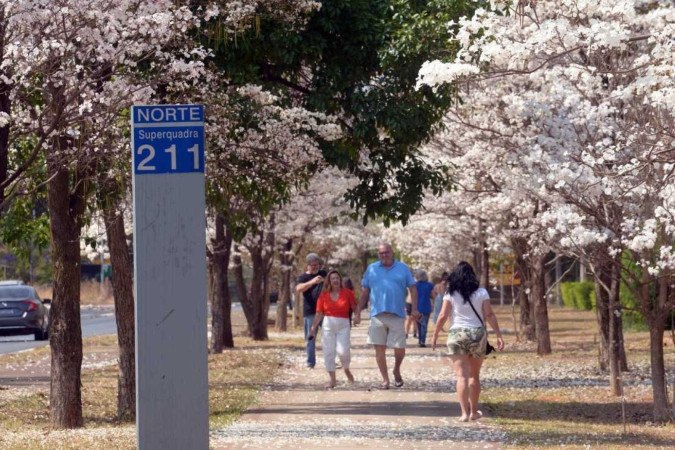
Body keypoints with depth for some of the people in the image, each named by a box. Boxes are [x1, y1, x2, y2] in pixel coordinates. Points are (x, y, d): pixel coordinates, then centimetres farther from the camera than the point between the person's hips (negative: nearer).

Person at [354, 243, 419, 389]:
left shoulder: (402, 268, 6)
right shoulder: (371, 269, 9)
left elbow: (412, 289, 4)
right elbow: (364, 292, 10)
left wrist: (414, 309, -8)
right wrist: (358, 313, 6)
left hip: (397, 315, -1)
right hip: (377, 315, 1)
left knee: (399, 349, -1)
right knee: (380, 349, 2)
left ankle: (396, 371, 27)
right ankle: (385, 379, 11)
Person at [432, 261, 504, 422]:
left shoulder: (450, 294, 0)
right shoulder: (481, 292, 2)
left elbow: (443, 316, -4)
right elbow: (489, 315, -3)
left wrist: (435, 336, 4)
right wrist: (499, 335, -2)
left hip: (457, 335, -2)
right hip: (478, 334, 2)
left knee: (462, 376, -4)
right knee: (474, 375, 16)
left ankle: (465, 413, -15)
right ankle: (474, 411, 22)